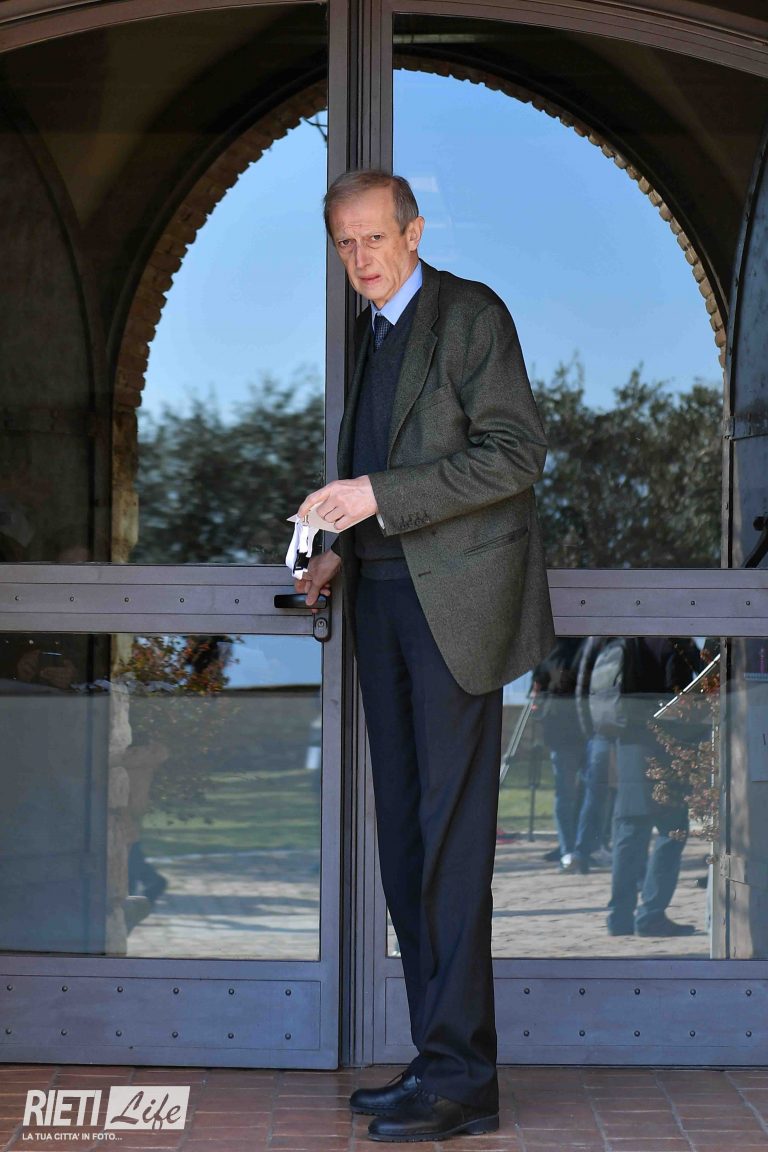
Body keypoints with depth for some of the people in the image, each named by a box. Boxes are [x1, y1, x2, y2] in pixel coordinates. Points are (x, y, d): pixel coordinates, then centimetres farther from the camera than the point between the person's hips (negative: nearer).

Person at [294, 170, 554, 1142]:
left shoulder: (472, 315, -5)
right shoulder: (370, 332, 19)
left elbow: (516, 452, -13)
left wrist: (379, 497, -18)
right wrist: (343, 547, 10)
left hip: (455, 600, -8)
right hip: (384, 598, 8)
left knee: (451, 836, -10)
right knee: (404, 836, 6)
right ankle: (442, 1060, 11)